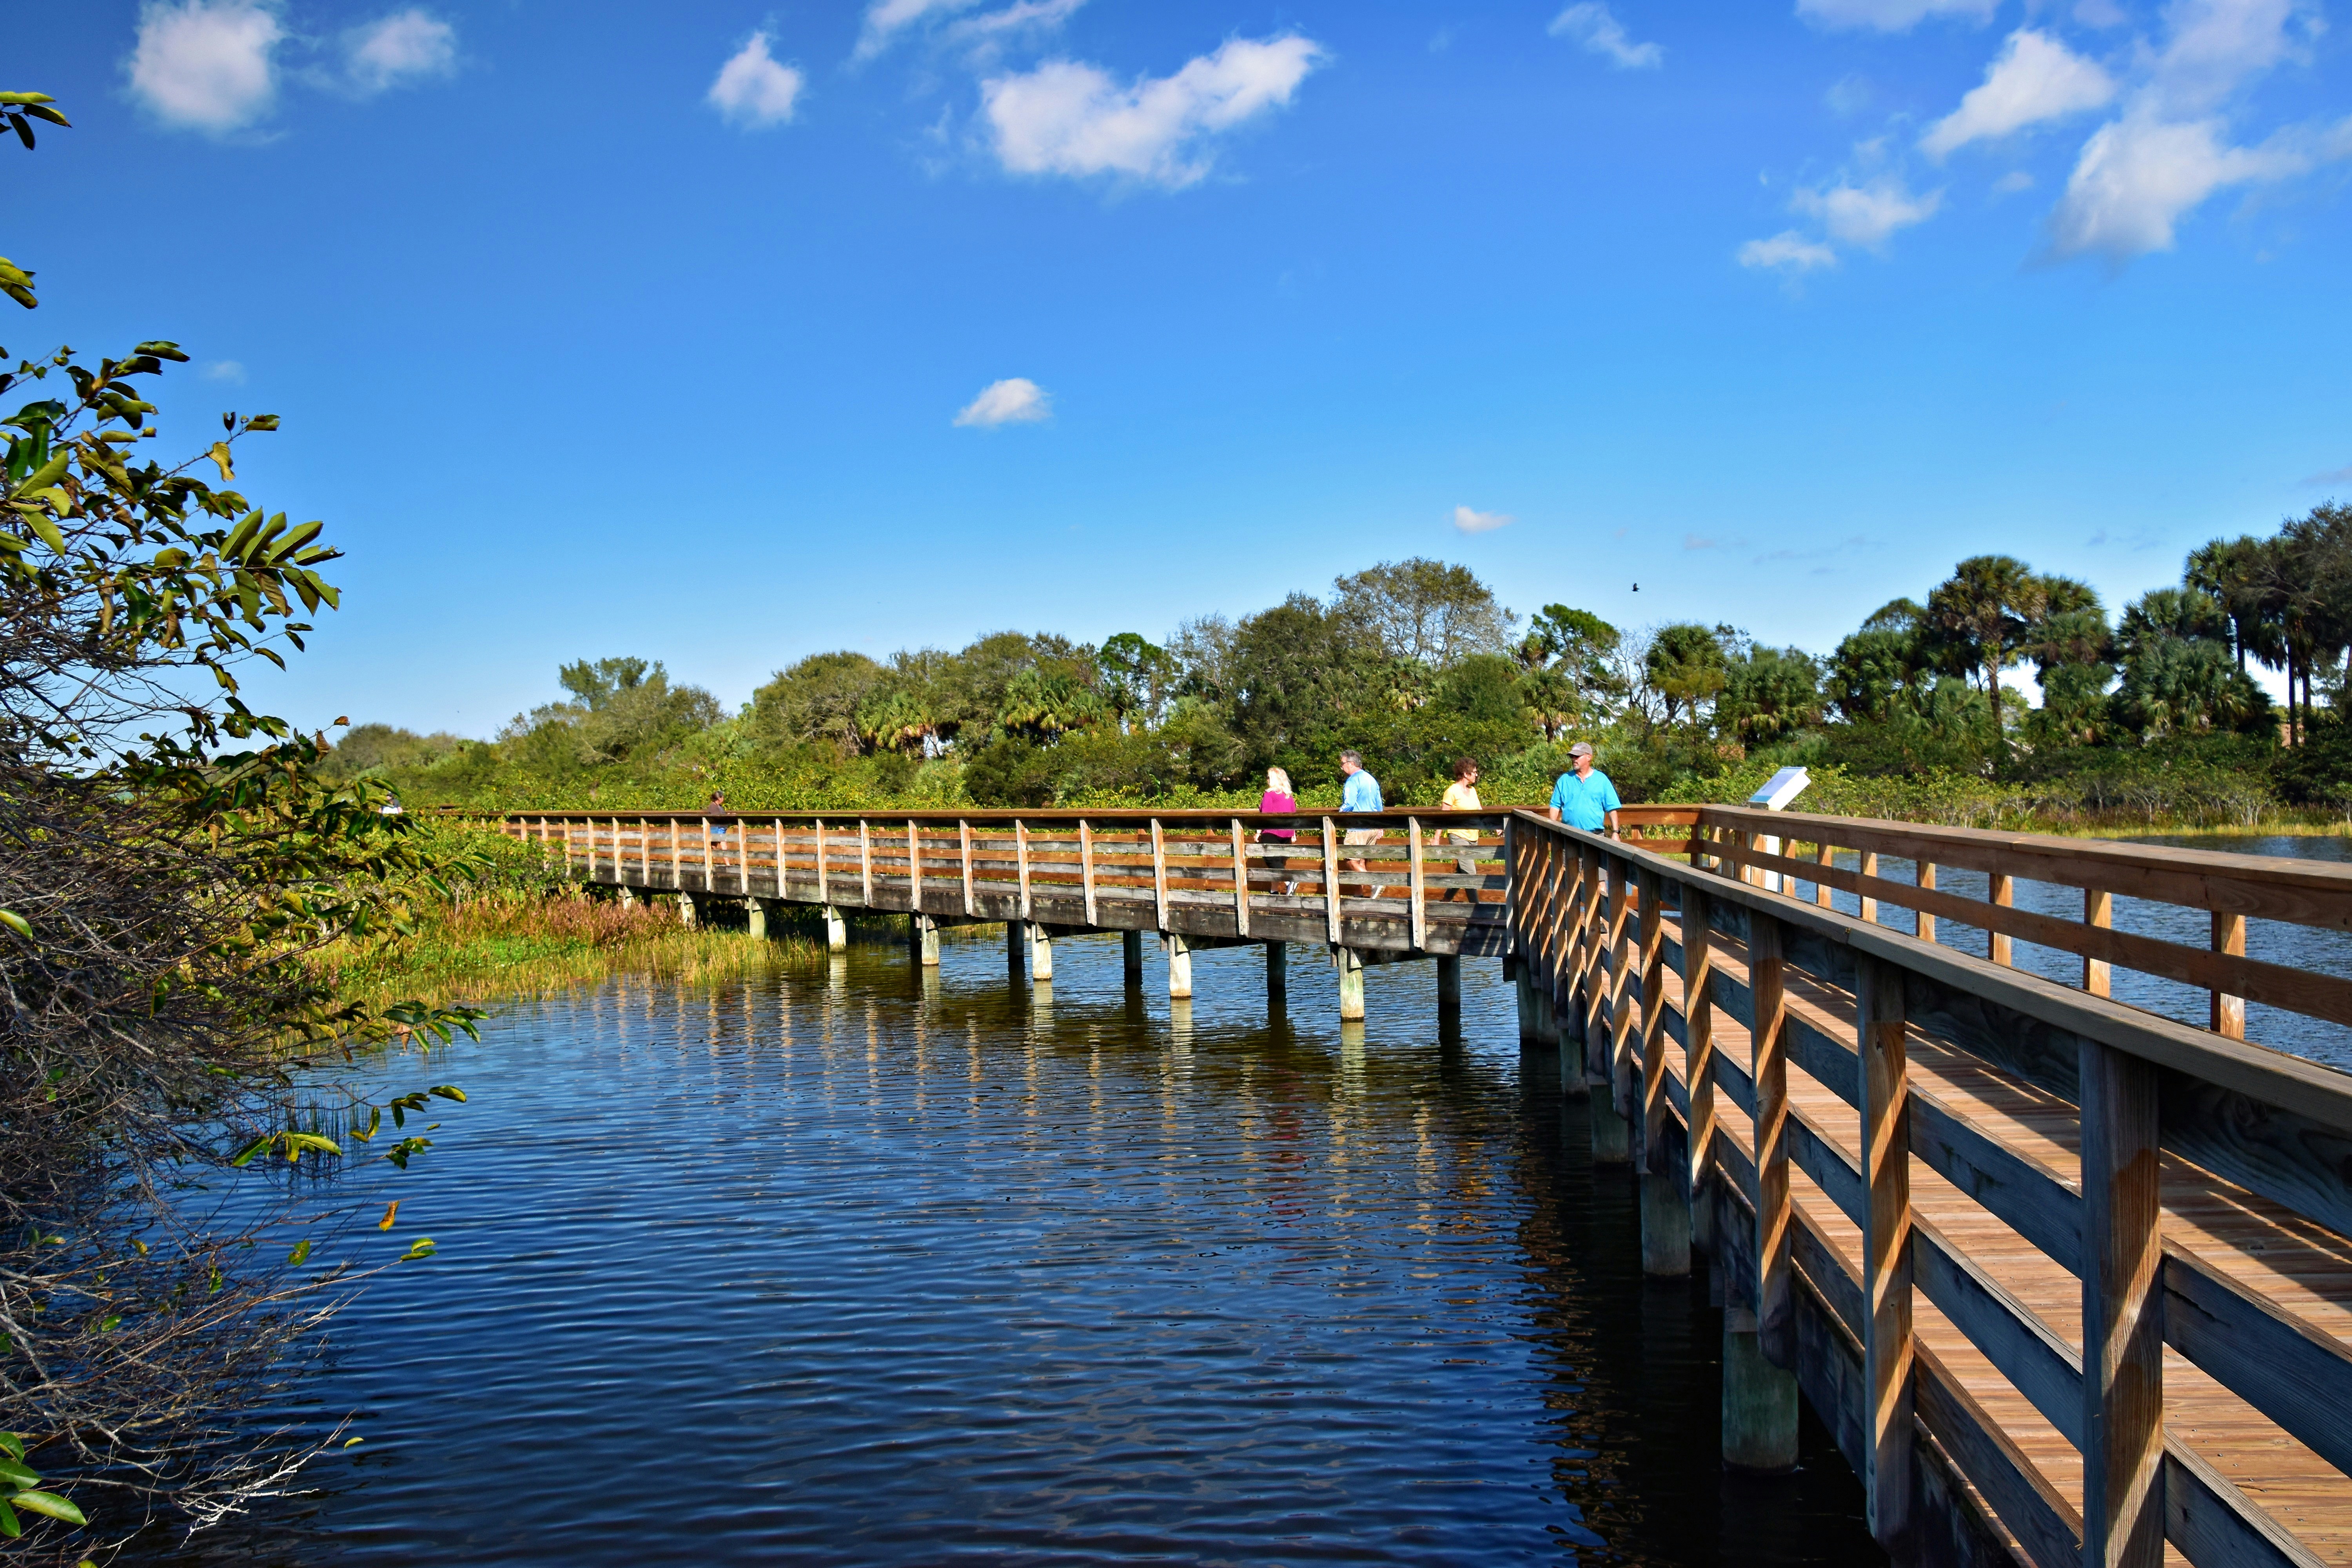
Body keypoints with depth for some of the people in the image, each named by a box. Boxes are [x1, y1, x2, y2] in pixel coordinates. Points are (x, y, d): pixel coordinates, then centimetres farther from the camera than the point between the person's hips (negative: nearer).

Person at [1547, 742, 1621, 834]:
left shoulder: (1602, 780, 8)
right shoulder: (1565, 780, 12)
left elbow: (1612, 809, 6)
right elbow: (1555, 806, 11)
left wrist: (1615, 833, -2)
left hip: (1595, 836, -1)